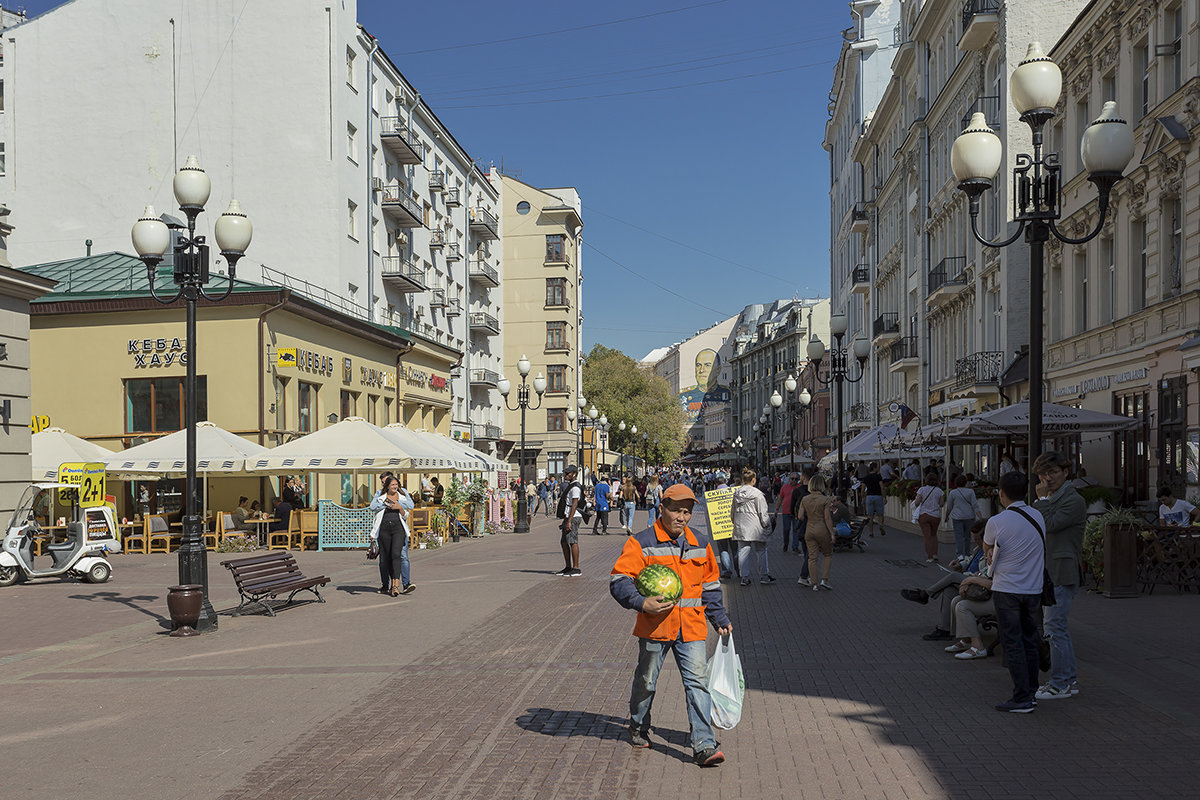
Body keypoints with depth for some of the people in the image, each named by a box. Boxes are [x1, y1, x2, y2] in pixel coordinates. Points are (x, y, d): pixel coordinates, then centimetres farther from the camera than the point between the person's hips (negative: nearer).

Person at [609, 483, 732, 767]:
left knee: (698, 682, -7)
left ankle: (703, 745, -5)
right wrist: (642, 603, -25)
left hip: (691, 629, 3)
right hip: (655, 627, -2)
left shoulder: (701, 545, 9)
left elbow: (710, 586, 21)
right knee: (646, 681, 13)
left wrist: (720, 620, 19)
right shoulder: (641, 543, -7)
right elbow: (618, 581, -11)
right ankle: (638, 727, 39)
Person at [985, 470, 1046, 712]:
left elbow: (986, 547, 5)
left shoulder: (996, 522, -14)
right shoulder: (1038, 516, 2)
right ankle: (1031, 691, 21)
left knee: (1012, 643, -1)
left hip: (1006, 590, -5)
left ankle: (1021, 698, -2)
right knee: (1030, 641, 15)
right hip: (1033, 589, 5)